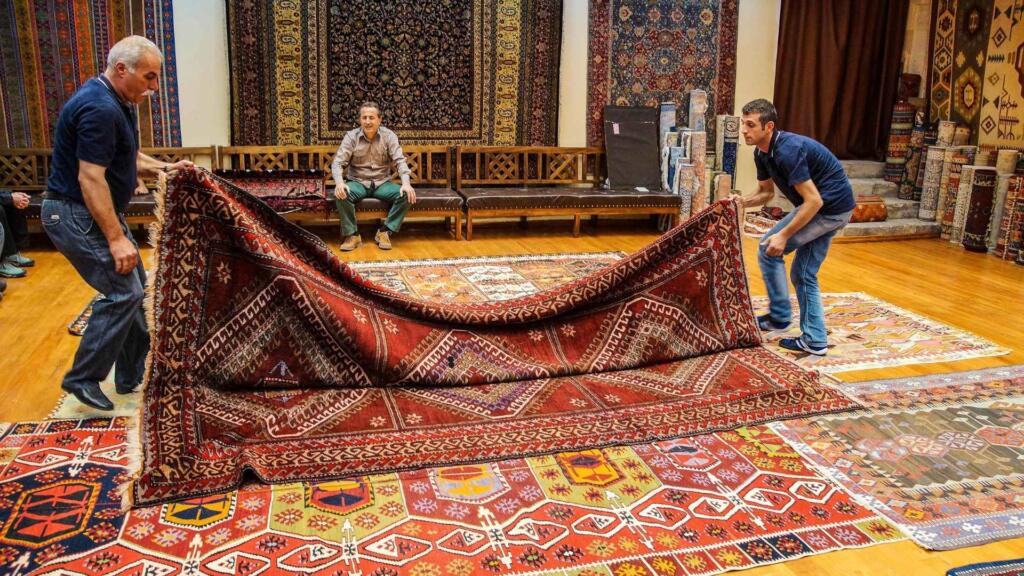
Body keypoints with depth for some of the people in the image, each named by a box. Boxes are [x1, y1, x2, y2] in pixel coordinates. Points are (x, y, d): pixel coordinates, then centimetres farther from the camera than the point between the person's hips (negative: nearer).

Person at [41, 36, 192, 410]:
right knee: (123, 292, -11)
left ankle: (132, 375, 23)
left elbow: (126, 158, 22)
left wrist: (164, 168, 5)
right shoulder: (99, 108, -23)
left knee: (133, 286, 13)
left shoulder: (117, 103, 10)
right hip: (76, 215, -11)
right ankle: (83, 378, 3)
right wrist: (116, 238, -26)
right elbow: (90, 178, -26)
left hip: (95, 213, 11)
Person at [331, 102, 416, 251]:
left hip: (382, 183, 1)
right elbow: (338, 162, -10)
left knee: (406, 195, -25)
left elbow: (400, 160, -12)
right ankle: (352, 234, -16)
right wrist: (339, 182, -32)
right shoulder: (351, 136, -5)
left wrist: (406, 183, -31)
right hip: (357, 182, -1)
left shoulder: (388, 136, -3)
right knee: (341, 194, -33)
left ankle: (384, 232, -14)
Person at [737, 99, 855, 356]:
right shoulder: (762, 153, 2)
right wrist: (740, 202, -4)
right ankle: (815, 340, 16)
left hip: (829, 207, -10)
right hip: (831, 210, 10)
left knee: (768, 248, -4)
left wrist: (784, 235, -24)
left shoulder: (788, 151, -26)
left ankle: (779, 316, 7)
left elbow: (813, 201, -27)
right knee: (804, 274, 12)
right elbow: (766, 192, 16)